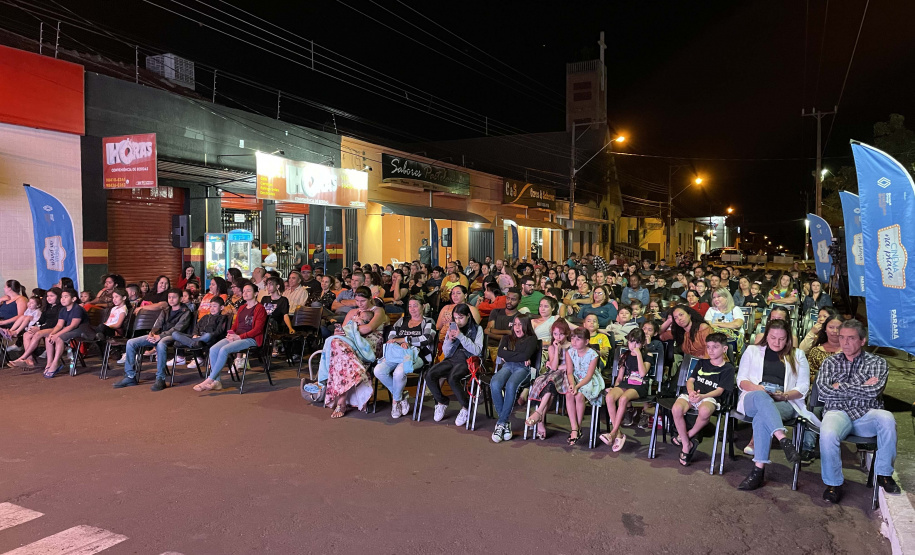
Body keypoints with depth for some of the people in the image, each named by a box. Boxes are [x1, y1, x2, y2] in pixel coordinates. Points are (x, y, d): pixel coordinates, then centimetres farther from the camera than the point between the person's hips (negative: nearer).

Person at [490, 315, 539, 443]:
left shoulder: (532, 339, 16)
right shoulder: (508, 338, 29)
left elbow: (526, 356, -3)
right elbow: (501, 352, 9)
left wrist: (508, 356, 5)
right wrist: (518, 355, 1)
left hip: (522, 368, -3)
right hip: (507, 367, 3)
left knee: (510, 385, -38)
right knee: (495, 384, -33)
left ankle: (501, 423, -30)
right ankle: (505, 422, -25)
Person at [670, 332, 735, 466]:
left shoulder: (728, 368, 9)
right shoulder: (702, 363, 24)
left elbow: (720, 390, -1)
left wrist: (702, 396, -17)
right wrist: (691, 392, -4)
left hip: (709, 398, -3)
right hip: (692, 394, 4)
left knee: (704, 411, -41)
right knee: (676, 408, -31)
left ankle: (688, 435, -10)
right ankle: (686, 445, -14)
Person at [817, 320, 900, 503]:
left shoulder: (876, 362, 11)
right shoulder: (830, 363, 15)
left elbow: (873, 391, -7)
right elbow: (823, 391, -2)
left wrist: (841, 387, -3)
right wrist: (861, 388, -2)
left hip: (866, 414, 0)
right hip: (838, 412, 0)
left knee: (887, 418, -35)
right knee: (828, 434, -35)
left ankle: (883, 474, -15)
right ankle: (833, 483, -13)